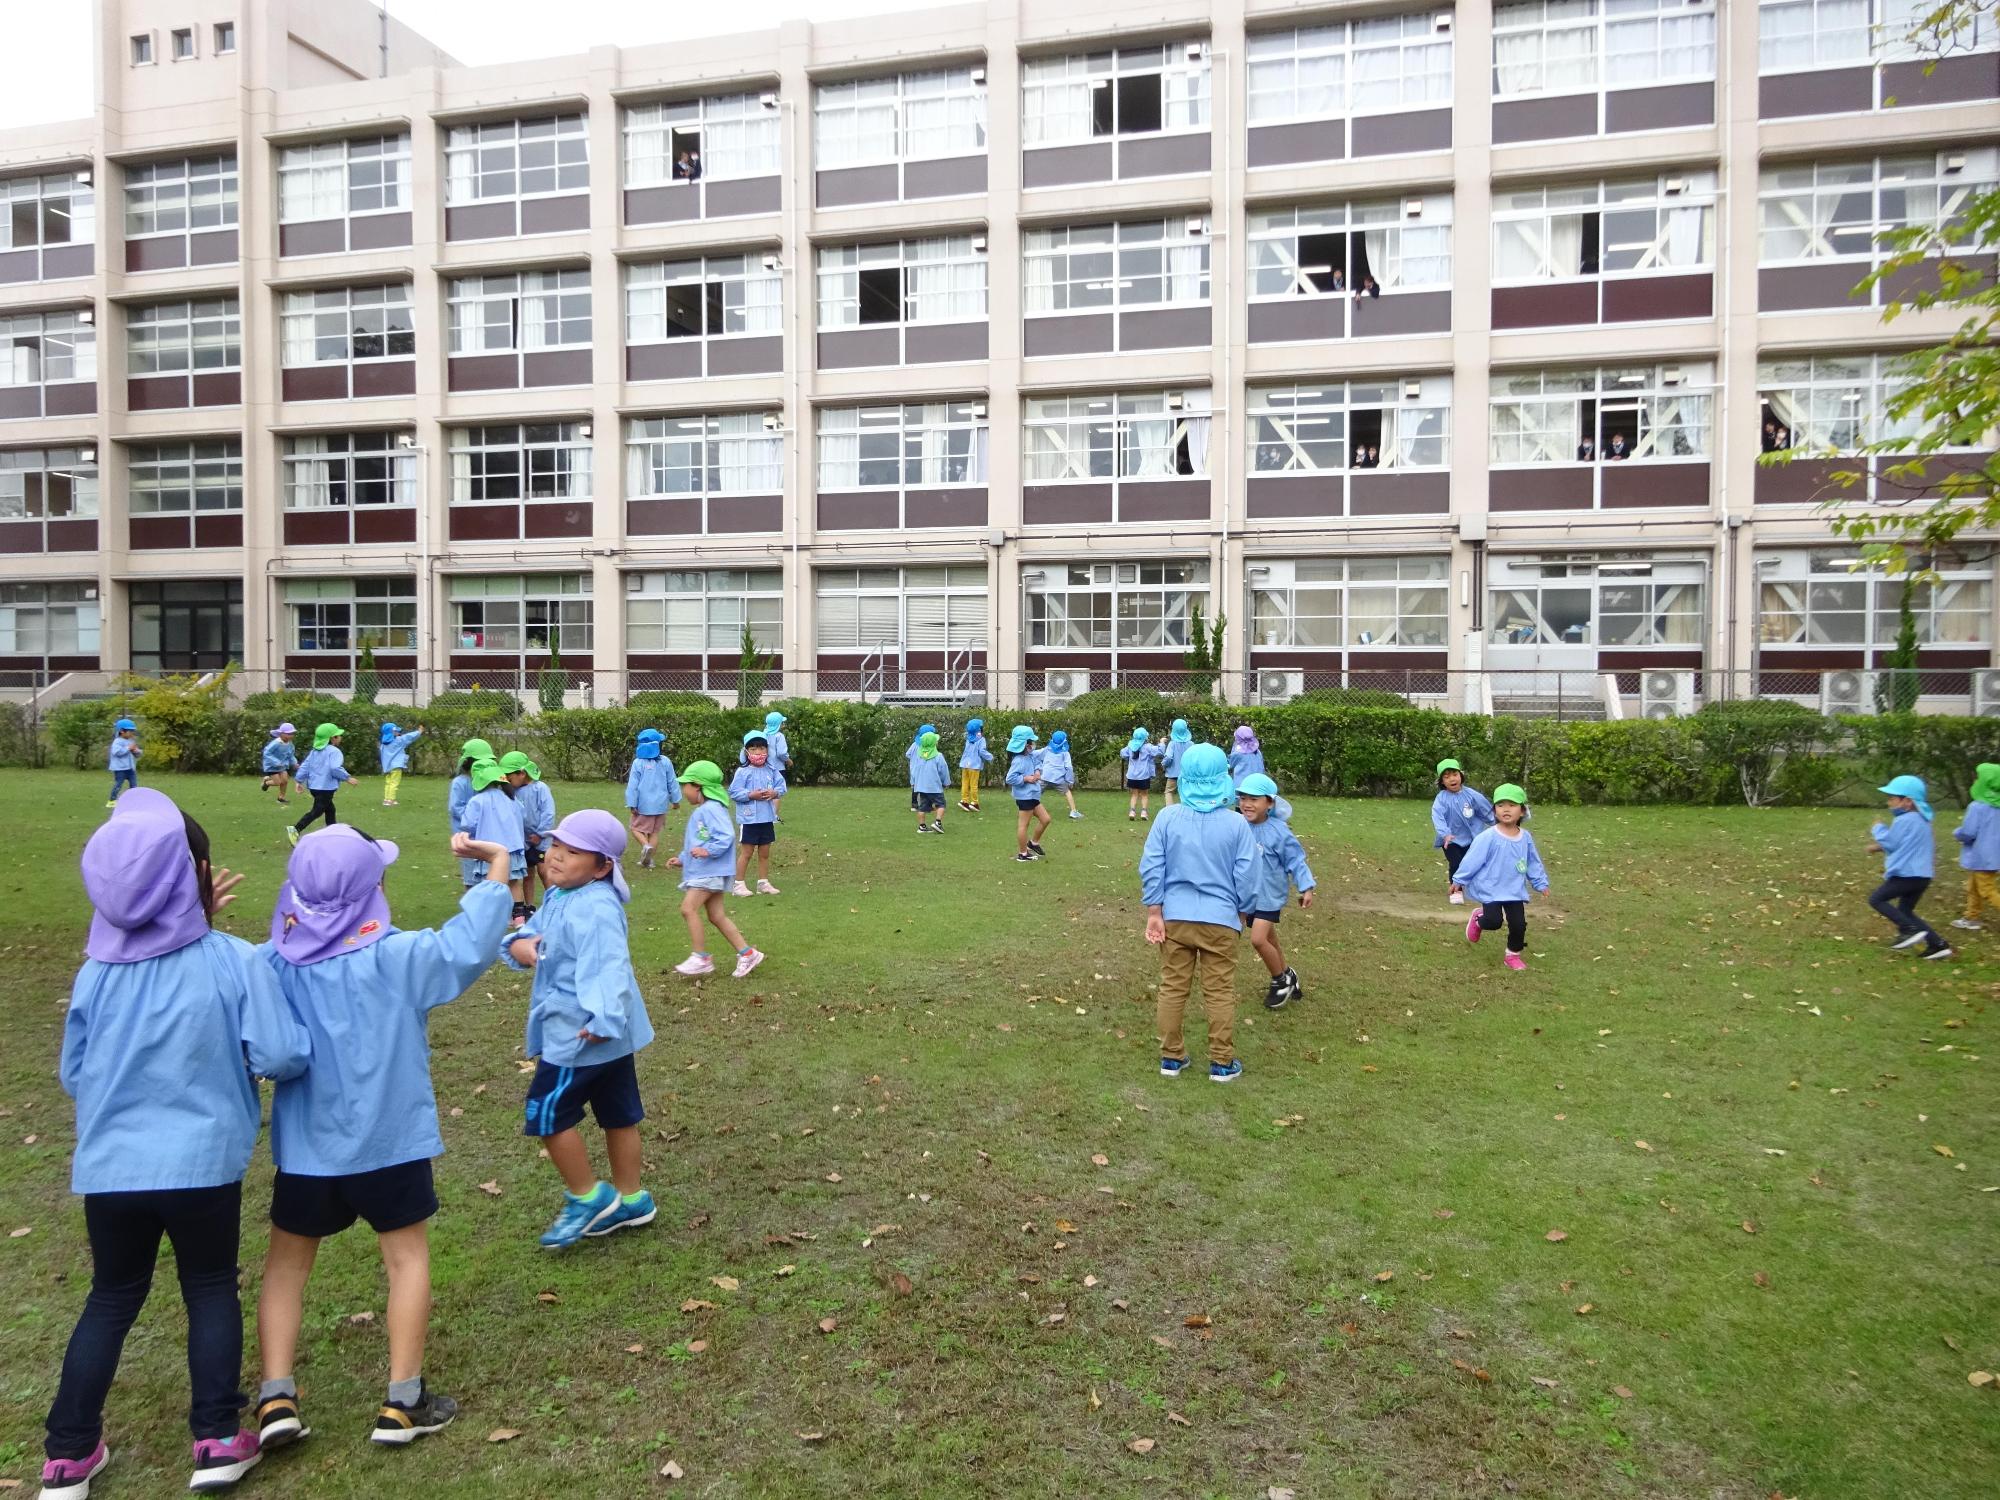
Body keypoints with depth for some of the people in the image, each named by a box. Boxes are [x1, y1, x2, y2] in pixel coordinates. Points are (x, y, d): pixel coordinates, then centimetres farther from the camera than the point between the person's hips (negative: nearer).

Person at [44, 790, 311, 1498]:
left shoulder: (96, 972, -5)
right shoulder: (233, 961, -16)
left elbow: (73, 1074, 7)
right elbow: (284, 1056, -16)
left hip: (110, 1166, 3)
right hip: (203, 1163, -3)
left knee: (112, 1298, 21)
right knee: (211, 1290, 17)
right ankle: (217, 1439, 18)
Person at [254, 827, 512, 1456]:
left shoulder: (270, 964, -9)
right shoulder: (394, 957, -19)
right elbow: (470, 945, -22)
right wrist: (497, 867, -14)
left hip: (304, 1145, 3)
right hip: (389, 1140, -3)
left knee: (286, 1262, 20)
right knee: (407, 1256, 12)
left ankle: (276, 1398, 14)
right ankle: (402, 1402, 15)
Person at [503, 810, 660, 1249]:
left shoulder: (594, 909, -26)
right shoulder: (560, 898, 8)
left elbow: (608, 966, -36)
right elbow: (534, 932, 14)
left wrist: (602, 1020, -45)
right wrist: (517, 945, -9)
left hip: (583, 1033, -10)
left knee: (547, 1112, 0)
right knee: (617, 1114, 18)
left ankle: (588, 1196, 16)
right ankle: (630, 1199, 32)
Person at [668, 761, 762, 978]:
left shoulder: (711, 809, -15)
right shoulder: (699, 812, 19)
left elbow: (726, 835, -26)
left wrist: (708, 851, -32)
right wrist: (682, 859, 21)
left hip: (710, 872, -11)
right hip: (701, 871, 11)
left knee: (688, 908, -16)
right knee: (716, 916, 9)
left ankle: (701, 958, -10)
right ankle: (747, 953, 13)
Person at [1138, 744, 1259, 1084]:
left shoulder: (1168, 817, -6)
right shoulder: (1236, 823, -9)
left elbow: (1151, 867, -6)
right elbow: (1246, 877, -5)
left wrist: (1154, 912, 0)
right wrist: (1243, 913, 10)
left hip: (1175, 918, 1)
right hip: (1220, 920, -1)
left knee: (1172, 988, 12)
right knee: (1220, 993, 9)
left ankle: (1171, 1057, 21)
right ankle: (1222, 1063, 17)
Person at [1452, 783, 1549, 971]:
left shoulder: (1526, 837, -1)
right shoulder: (1489, 836, -17)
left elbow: (1534, 863, 13)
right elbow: (1472, 860, -12)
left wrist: (1541, 883, 17)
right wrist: (1459, 880, -6)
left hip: (1515, 890, 4)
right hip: (1490, 888, -4)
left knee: (1519, 924, -1)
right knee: (1494, 921, -14)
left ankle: (1513, 955, 22)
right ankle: (1478, 919, 21)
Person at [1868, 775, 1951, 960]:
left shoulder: (1904, 821, -16)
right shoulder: (1921, 819, 15)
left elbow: (1890, 842, -9)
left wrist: (1878, 828, 8)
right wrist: (1881, 847, 18)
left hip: (1907, 874, -10)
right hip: (1922, 875, 10)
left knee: (1877, 899, -1)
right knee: (1905, 911, 16)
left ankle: (1910, 930, -10)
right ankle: (1938, 944, 9)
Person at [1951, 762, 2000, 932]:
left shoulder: (1977, 807, -22)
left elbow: (1967, 833, -21)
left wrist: (1956, 832, -2)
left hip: (1981, 857, -8)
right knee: (1973, 887, 21)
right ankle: (1971, 919, 32)